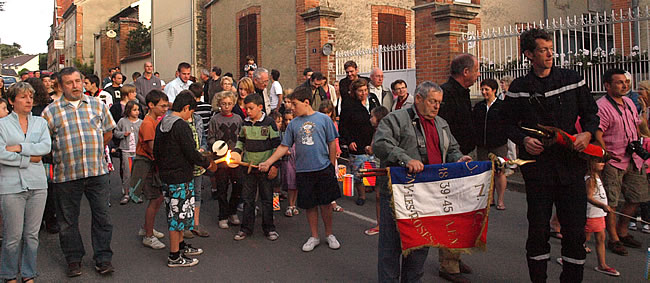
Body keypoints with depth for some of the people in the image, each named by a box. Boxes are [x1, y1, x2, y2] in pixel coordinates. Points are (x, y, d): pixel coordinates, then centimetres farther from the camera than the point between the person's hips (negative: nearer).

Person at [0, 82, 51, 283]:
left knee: (32, 234, 8)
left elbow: (46, 146, -4)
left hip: (37, 184, 3)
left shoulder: (40, 122, 12)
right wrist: (29, 159, -8)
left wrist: (19, 147, -11)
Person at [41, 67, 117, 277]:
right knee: (68, 220, 10)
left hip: (97, 171, 1)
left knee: (102, 216, 6)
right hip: (66, 174, -1)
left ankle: (103, 258, 18)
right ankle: (73, 259, 26)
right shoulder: (51, 111, 1)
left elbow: (108, 132, 15)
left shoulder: (97, 105, 7)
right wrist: (60, 157, 2)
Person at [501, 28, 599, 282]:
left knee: (575, 228, 3)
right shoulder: (518, 87, 5)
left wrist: (588, 133, -7)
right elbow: (508, 123, 9)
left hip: (571, 165, 1)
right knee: (538, 229, 5)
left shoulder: (572, 79, 7)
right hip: (537, 167, -1)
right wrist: (523, 139, -10)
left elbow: (591, 113, 12)